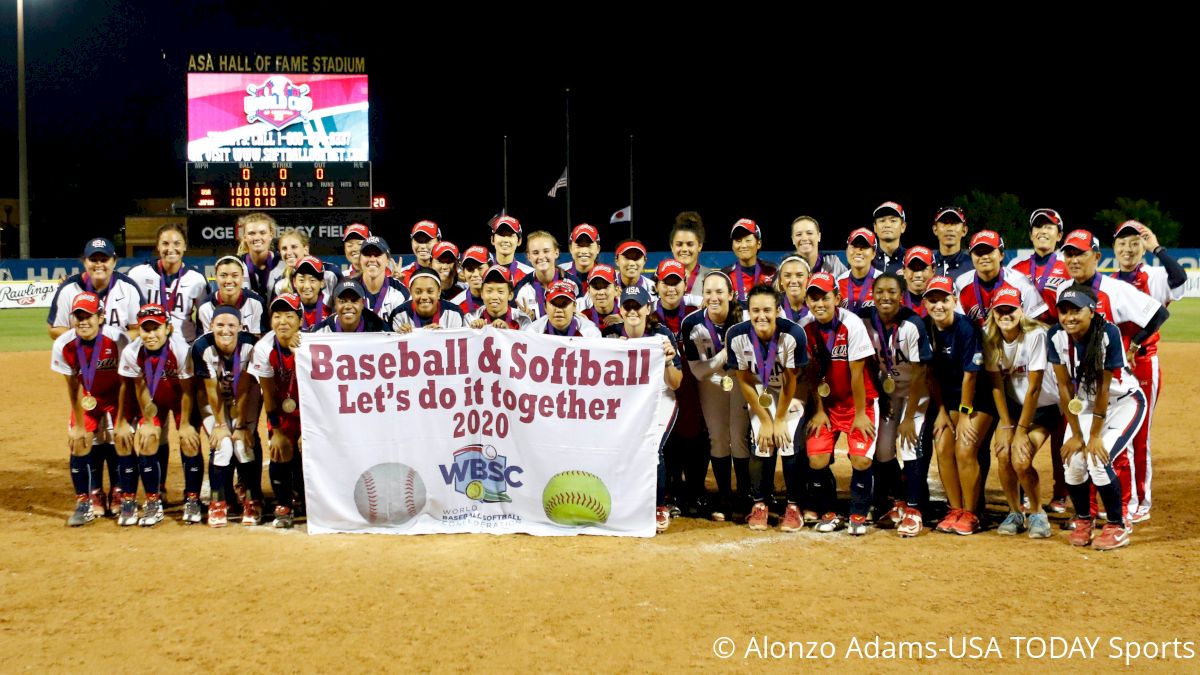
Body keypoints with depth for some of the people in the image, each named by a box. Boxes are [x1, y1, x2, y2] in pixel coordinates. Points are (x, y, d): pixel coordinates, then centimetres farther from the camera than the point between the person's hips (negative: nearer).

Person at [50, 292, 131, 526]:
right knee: (79, 443, -6)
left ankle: (122, 498, 9)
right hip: (86, 398, 2)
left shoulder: (117, 338, -29)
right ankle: (87, 501, 9)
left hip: (117, 396, -2)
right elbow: (72, 385, -9)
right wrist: (79, 425, -6)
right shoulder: (63, 345, -21)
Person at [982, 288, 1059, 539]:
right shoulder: (989, 337, -10)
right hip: (1013, 404, 4)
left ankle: (1037, 513, 5)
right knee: (1003, 455, -16)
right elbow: (996, 383, -4)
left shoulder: (1036, 335, -24)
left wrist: (1022, 431, -18)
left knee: (1021, 460, -20)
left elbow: (1034, 388, -21)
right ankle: (1015, 513, 7)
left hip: (1044, 406, -4)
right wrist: (1005, 426, -8)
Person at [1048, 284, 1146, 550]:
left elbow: (1103, 388, -24)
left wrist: (1095, 436, -19)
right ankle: (1083, 520, 17)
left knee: (1098, 460, -20)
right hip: (1085, 404, 4)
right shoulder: (1056, 336, -16)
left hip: (1124, 402, -4)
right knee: (1073, 462, -11)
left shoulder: (1108, 334, -28)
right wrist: (1076, 434, -10)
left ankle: (1117, 527, 1)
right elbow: (1065, 387, -11)